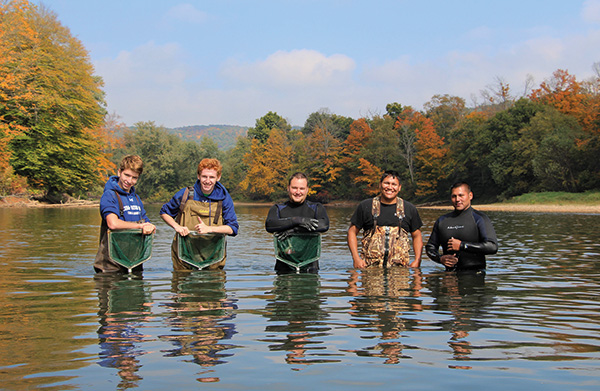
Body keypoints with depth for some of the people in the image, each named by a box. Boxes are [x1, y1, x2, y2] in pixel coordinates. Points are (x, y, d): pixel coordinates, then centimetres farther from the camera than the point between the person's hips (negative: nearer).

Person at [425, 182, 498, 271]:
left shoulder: (479, 219, 3)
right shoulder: (442, 221, 17)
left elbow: (492, 247, -10)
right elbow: (430, 247, 24)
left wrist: (462, 245, -11)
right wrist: (440, 259, 1)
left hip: (474, 272, -3)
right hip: (450, 274, 3)